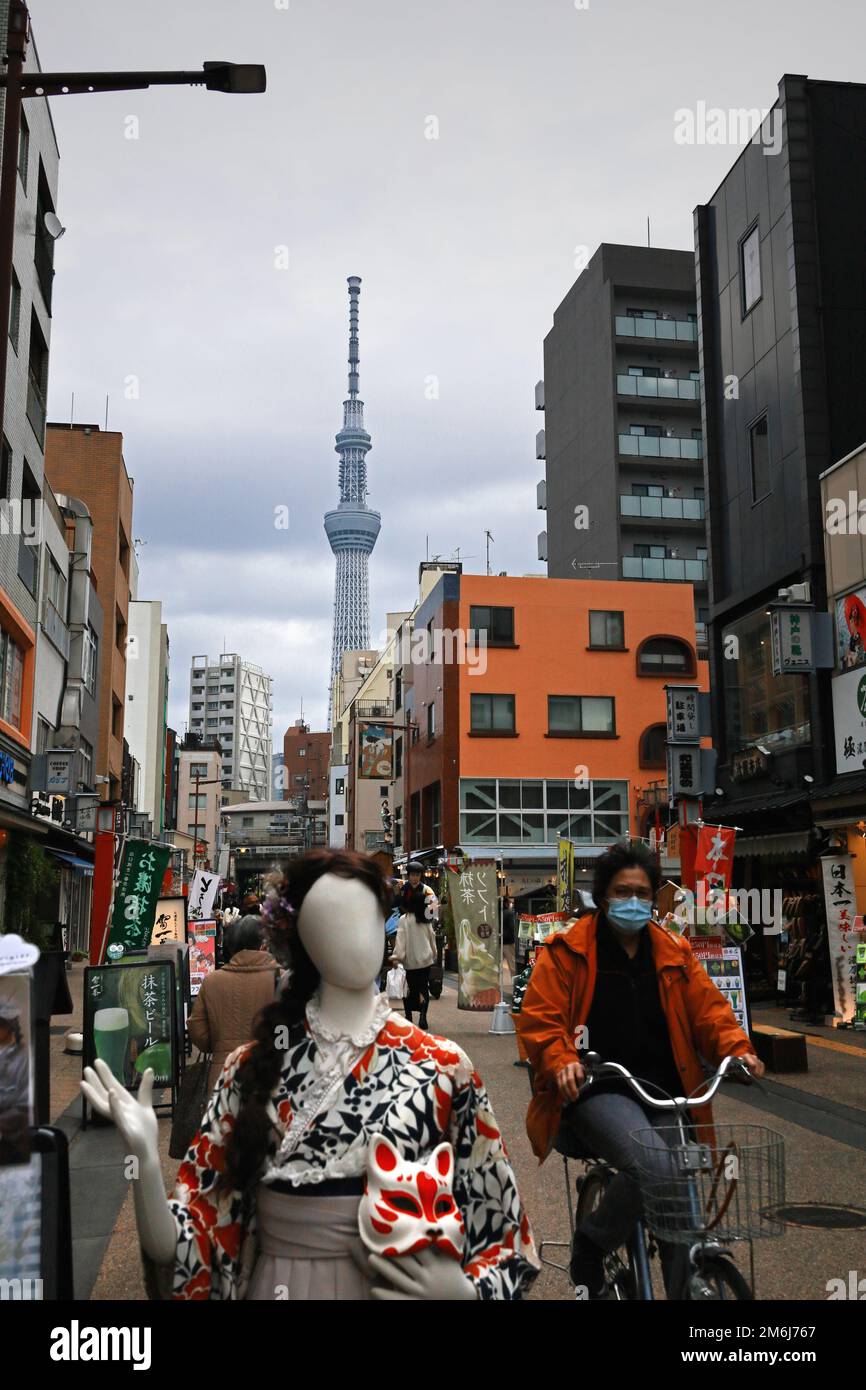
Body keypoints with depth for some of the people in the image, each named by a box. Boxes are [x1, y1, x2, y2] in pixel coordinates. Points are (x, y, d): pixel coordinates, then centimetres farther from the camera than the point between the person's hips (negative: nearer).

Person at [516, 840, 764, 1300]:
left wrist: (736, 1048, -9)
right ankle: (589, 1249, -5)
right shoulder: (568, 950, -2)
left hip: (663, 1092, 5)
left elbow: (707, 1007, 10)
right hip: (598, 1091, -5)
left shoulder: (673, 952, 12)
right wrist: (561, 1062, -25)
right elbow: (538, 1018, -6)